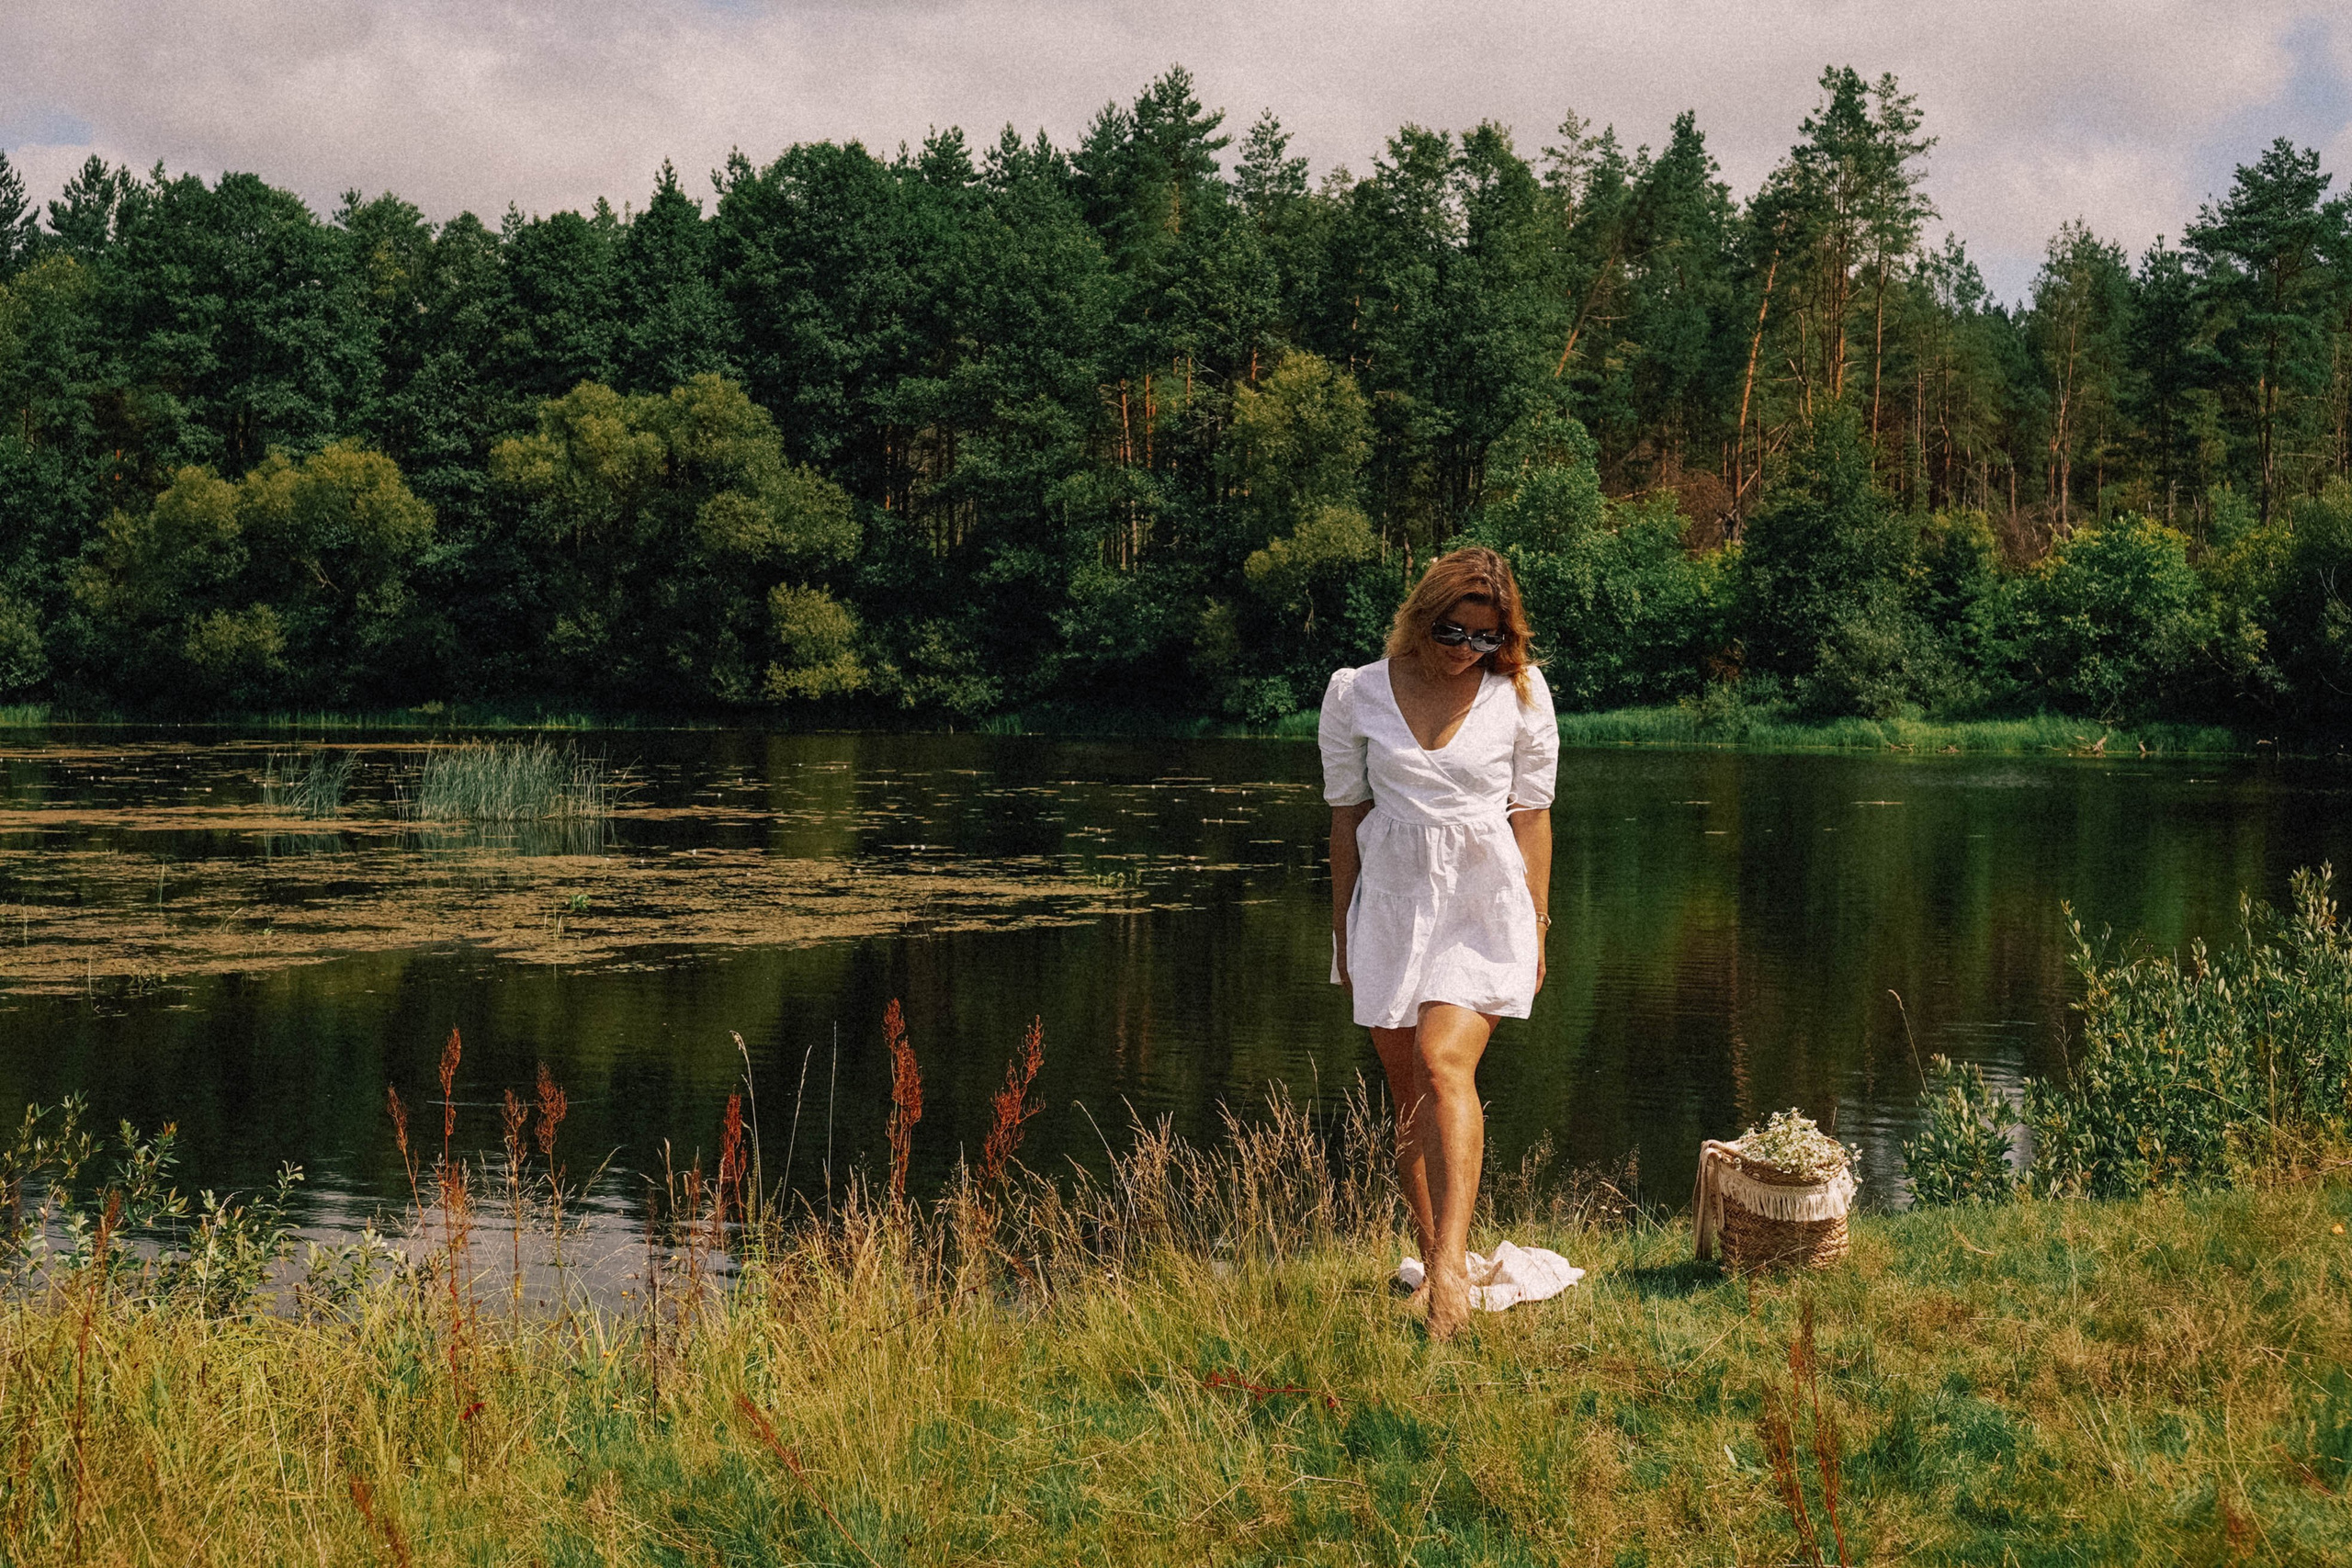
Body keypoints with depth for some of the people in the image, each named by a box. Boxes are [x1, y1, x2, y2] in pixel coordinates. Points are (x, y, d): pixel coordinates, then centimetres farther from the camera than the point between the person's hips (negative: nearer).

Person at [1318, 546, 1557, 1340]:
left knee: (1444, 1065, -21)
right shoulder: (1356, 694, 0)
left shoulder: (1521, 692, 0)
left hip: (1485, 902, -2)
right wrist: (1343, 931, 8)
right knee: (1407, 1093, 7)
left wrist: (1536, 925, 4)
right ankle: (1432, 1258, 18)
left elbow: (1531, 815, 5)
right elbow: (1348, 816, 7)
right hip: (1391, 901, 3)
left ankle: (1451, 1267, -27)